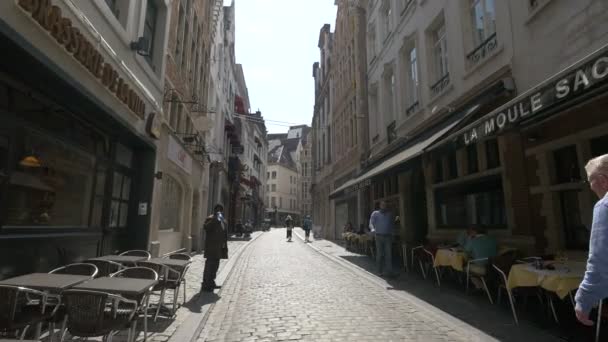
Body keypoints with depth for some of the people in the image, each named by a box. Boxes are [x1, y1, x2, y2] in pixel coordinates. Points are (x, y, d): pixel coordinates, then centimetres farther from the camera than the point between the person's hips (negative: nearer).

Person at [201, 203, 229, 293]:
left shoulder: (223, 221, 17)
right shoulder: (210, 219, -7)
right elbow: (206, 227, -27)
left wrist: (225, 247, 16)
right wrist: (215, 219, -31)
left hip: (218, 248, 8)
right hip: (211, 247, -8)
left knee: (215, 265, 15)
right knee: (209, 265, -8)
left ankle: (211, 283, 27)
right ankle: (206, 285, -1)